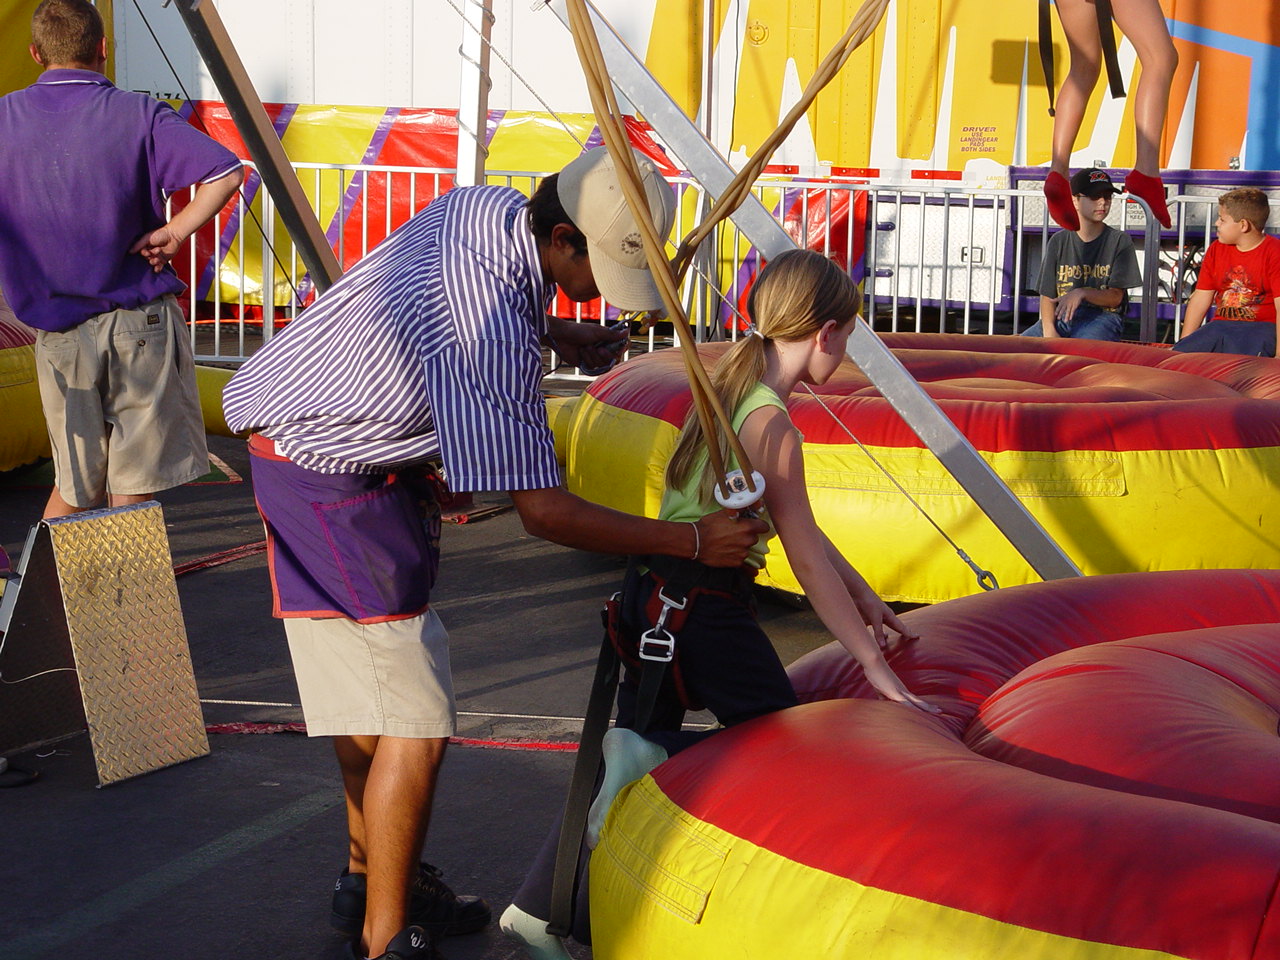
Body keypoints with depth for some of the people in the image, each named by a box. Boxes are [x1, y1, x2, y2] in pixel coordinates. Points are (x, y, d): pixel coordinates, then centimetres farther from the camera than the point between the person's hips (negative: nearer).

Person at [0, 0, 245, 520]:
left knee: (75, 487, 17)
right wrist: (173, 233, -9)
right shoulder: (139, 115, -6)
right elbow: (226, 173, -17)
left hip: (58, 334, 3)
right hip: (142, 323, -3)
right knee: (133, 489, 5)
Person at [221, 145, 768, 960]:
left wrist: (556, 333, 7)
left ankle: (372, 877, 33)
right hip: (335, 480, -10)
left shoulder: (487, 208, -4)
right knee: (415, 717, -9)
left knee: (370, 684, 19)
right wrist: (693, 543, -22)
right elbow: (543, 511, -28)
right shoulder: (495, 330, -31)